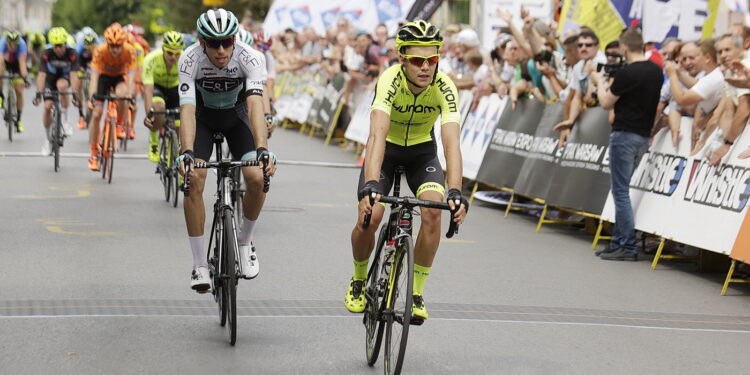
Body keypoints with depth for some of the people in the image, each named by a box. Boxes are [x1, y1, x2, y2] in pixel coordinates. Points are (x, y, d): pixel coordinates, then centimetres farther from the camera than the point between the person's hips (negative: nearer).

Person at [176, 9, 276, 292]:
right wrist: (187, 153, -54)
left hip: (237, 116, 0)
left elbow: (255, 105, -42)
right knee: (194, 180, -21)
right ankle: (200, 265, -9)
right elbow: (187, 109, -38)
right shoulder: (190, 60, -31)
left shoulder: (251, 58, -31)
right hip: (203, 116, 0)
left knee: (257, 178, -19)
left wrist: (262, 150, -56)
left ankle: (245, 240, 10)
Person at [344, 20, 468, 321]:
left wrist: (455, 192, -51)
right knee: (369, 217, -17)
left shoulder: (444, 87, -27)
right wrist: (371, 184, -58)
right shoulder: (390, 80, -32)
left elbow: (451, 143, -36)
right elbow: (378, 135, -44)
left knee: (433, 211, -24)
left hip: (421, 151, 1)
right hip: (386, 149, -1)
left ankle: (416, 292, -7)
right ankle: (359, 280, 15)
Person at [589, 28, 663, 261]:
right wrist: (611, 85, 20)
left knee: (621, 191, -4)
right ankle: (618, 242, 19)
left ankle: (627, 247, -5)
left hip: (625, 135, -8)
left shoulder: (627, 73, -17)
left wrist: (599, 83, 10)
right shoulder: (656, 71, 8)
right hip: (644, 135, 8)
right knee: (622, 191, 16)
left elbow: (606, 103, -7)